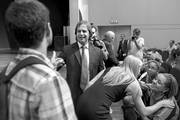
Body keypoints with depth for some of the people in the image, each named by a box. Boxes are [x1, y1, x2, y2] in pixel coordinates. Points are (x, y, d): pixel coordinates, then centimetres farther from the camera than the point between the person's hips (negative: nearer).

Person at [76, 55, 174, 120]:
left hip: (82, 102, 6)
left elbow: (90, 84, 11)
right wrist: (162, 103, 25)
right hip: (97, 110, -5)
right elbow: (144, 112, 13)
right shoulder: (132, 83, 6)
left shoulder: (111, 69, 18)